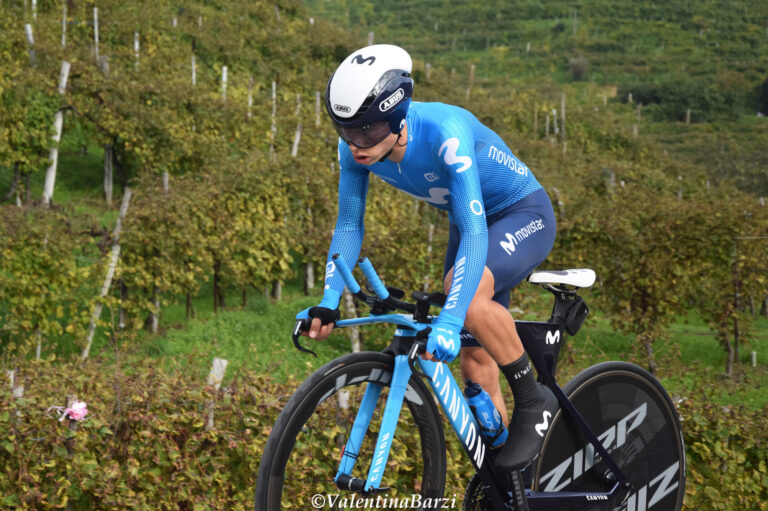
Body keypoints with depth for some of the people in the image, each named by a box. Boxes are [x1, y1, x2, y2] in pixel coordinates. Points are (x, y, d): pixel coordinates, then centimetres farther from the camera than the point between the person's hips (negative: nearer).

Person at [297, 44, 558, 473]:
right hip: (470, 221, 7)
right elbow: (349, 226, -9)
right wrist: (329, 303, -22)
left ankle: (534, 401, -14)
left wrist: (450, 320, -53)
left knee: (469, 291, -36)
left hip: (524, 214, -7)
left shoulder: (445, 132, -38)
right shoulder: (357, 147, -19)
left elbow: (475, 233, -43)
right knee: (475, 363, 5)